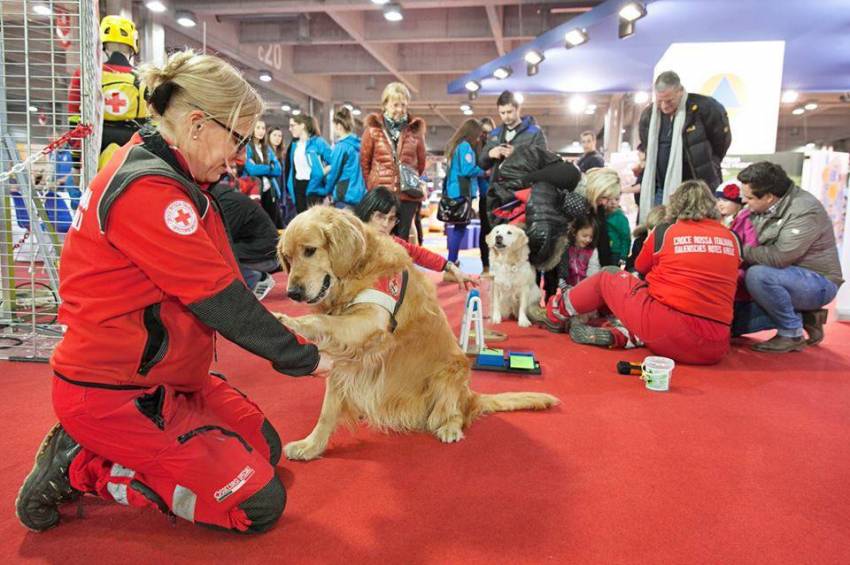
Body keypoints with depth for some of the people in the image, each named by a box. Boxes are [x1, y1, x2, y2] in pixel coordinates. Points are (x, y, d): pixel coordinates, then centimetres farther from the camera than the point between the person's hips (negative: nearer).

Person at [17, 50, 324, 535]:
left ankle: (97, 451, 15)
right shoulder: (146, 191, -25)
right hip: (113, 394, -10)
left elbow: (216, 282, 6)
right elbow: (218, 298, -23)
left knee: (264, 445, 15)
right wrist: (303, 358, -13)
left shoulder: (167, 176, 6)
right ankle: (80, 470, 2)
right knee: (259, 504, -5)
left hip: (162, 376, 10)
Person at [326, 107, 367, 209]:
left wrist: (328, 191, 9)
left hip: (345, 196, -7)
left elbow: (334, 172, -6)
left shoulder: (341, 146, -11)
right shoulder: (358, 144, 8)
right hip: (360, 195, 7)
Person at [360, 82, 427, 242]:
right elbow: (364, 162, 8)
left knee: (402, 239, 7)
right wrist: (372, 186, 10)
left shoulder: (415, 129, 6)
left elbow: (421, 163, 16)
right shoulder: (373, 128, 2)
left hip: (408, 195, 2)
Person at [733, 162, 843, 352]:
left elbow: (778, 257, -33)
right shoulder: (763, 207, -1)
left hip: (817, 283, -8)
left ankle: (792, 335, -16)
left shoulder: (805, 211, -24)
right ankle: (803, 317, 11)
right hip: (786, 278, 8)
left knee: (758, 275, -35)